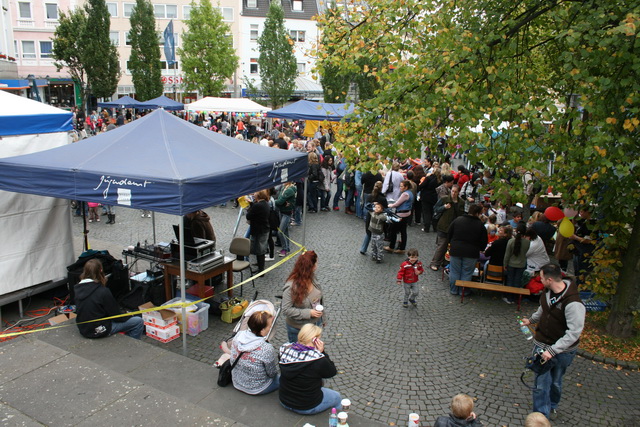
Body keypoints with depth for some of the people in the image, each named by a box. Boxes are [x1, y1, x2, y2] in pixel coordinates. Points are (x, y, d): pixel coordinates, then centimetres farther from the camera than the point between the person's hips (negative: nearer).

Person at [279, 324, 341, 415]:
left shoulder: (285, 349, -13)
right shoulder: (318, 360, -28)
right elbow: (332, 372, -10)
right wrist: (322, 352, -15)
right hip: (307, 407, -6)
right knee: (337, 397, 22)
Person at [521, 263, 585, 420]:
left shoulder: (573, 303, -29)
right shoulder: (547, 292, -7)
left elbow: (574, 333, -28)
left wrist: (552, 350, -29)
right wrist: (531, 320, 30)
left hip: (563, 350, -4)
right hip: (542, 344, 4)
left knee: (555, 382, 19)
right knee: (541, 383, 2)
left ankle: (552, 406, 46)